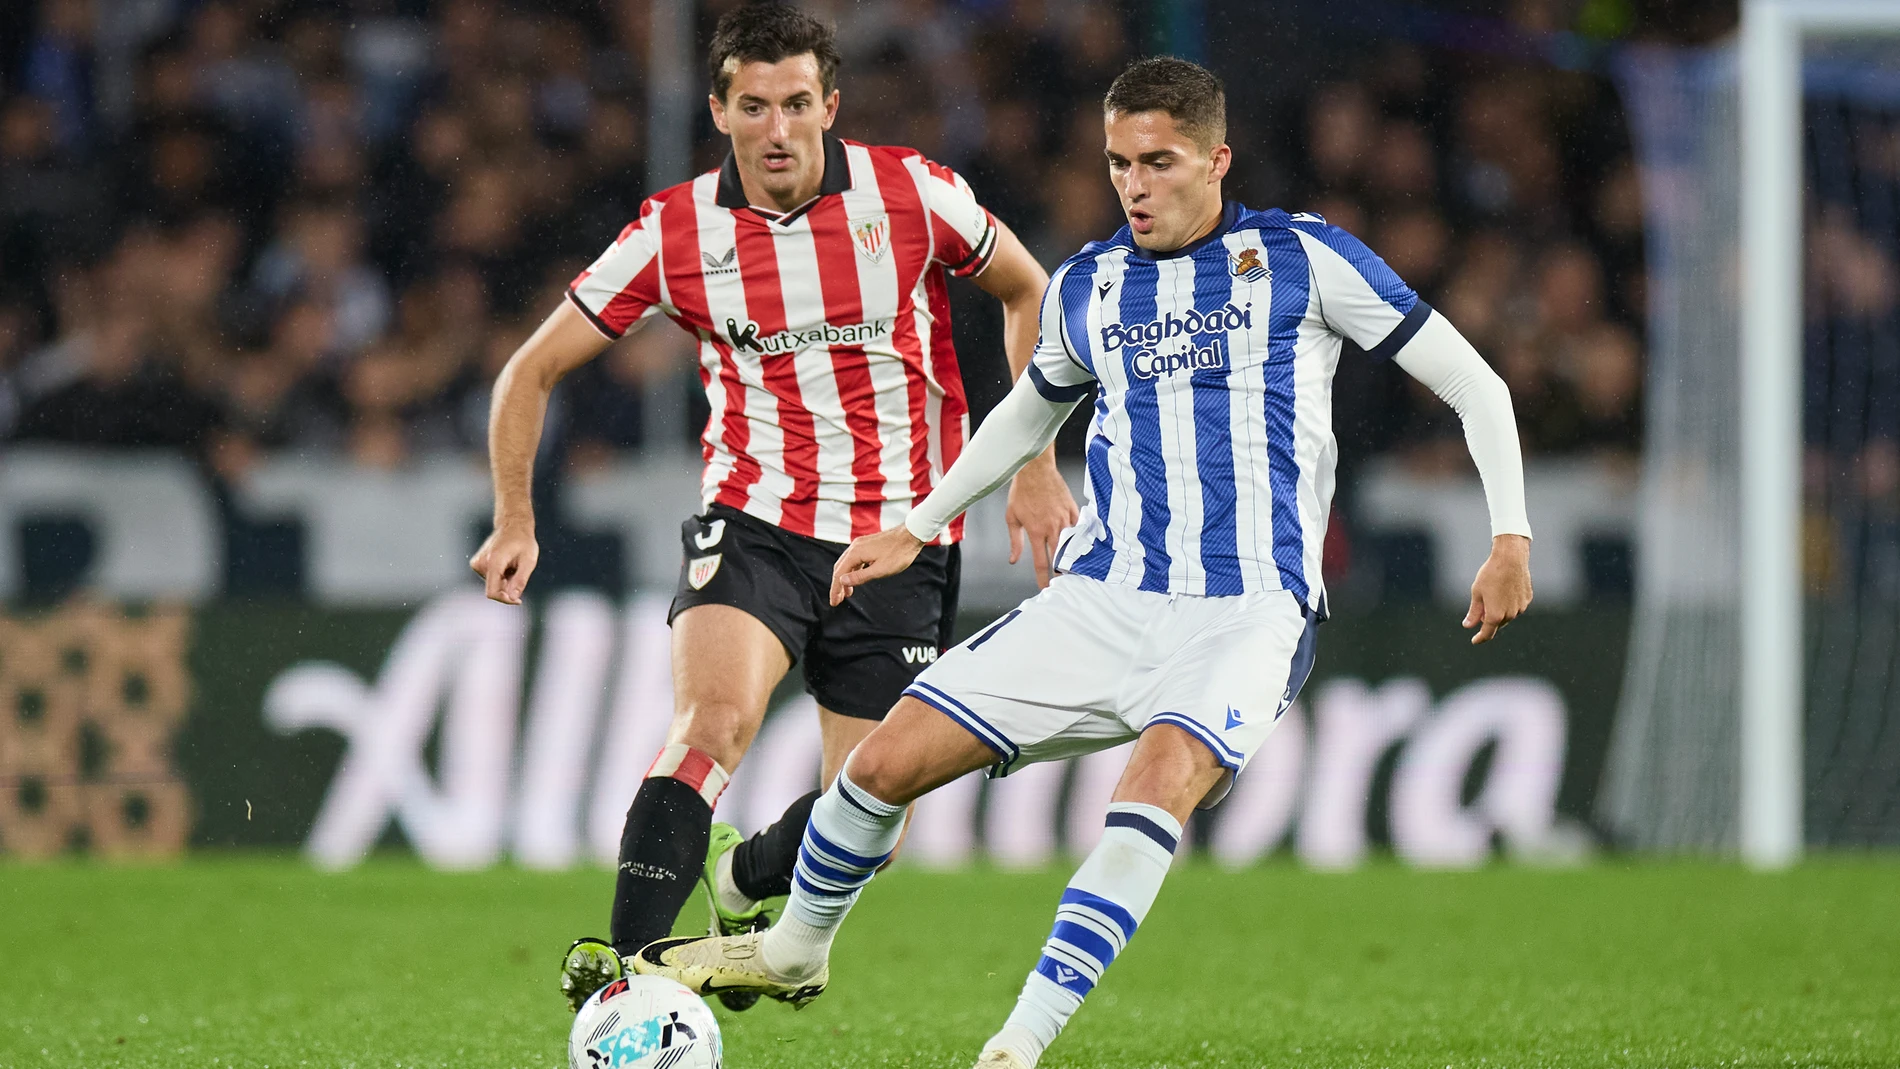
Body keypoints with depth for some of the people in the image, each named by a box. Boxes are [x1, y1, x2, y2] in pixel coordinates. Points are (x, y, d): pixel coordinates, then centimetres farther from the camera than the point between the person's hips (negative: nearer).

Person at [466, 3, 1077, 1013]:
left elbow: (1027, 291, 11)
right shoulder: (675, 232, -6)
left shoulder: (911, 194, -7)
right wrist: (515, 523, -4)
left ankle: (742, 879, 35)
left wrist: (1035, 465, 6)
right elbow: (533, 369, 4)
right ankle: (619, 971, -30)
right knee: (715, 719, -31)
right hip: (755, 527, -1)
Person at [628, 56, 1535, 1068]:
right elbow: (1031, 408, 34)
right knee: (885, 761, -3)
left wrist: (1510, 537, -8)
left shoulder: (1301, 257, 0)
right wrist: (915, 529, 32)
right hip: (1097, 599, 4)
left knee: (1161, 781, -34)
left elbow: (1474, 385, 2)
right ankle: (793, 951, 25)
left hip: (1246, 614, -4)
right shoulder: (1086, 286, 12)